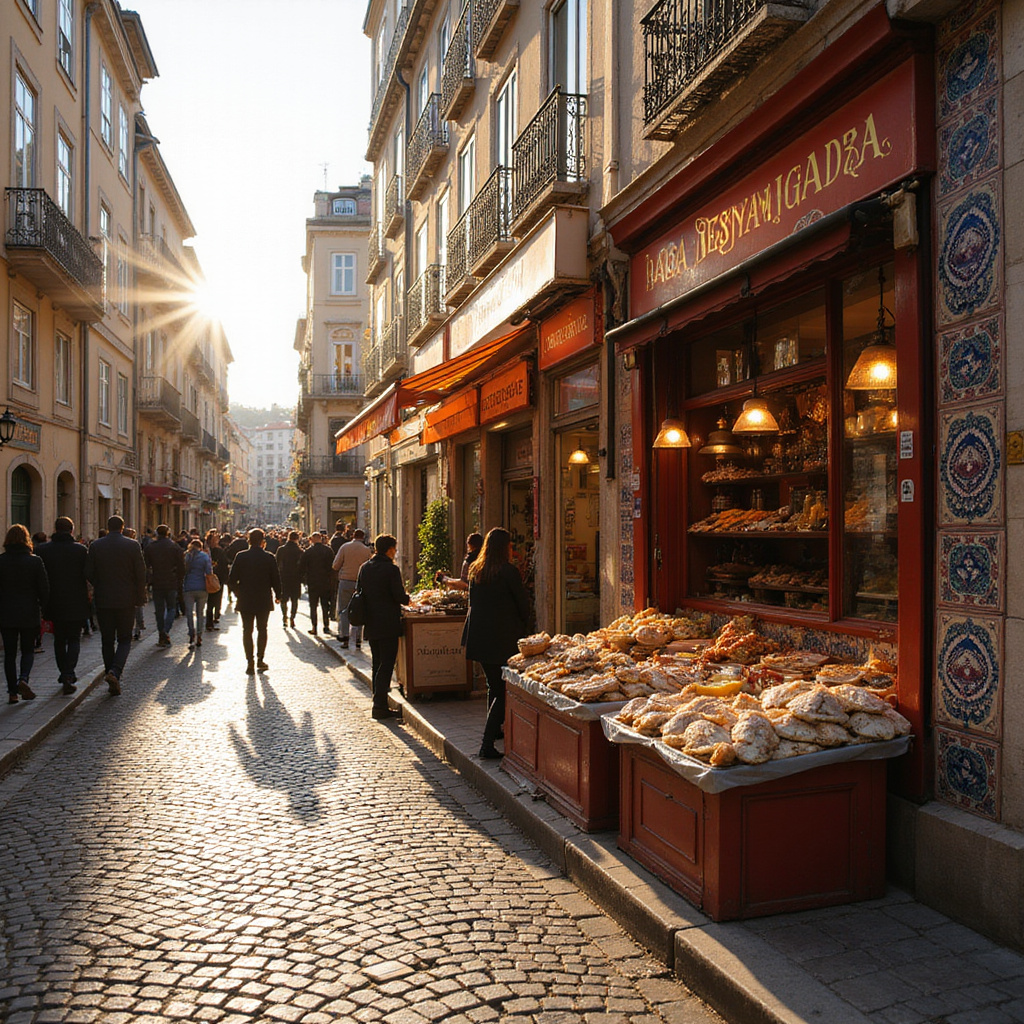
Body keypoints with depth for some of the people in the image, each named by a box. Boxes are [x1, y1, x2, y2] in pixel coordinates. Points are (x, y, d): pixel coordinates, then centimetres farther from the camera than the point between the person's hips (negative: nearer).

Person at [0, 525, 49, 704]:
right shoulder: (35, 561, -7)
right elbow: (44, 589, -6)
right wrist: (40, 608, 9)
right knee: (28, 650, 12)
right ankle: (23, 679, -12)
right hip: (30, 614, -1)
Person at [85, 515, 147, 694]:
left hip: (103, 600, 2)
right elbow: (140, 573, -6)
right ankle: (115, 671, -15)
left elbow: (89, 572, 1)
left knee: (107, 641, 11)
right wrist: (139, 597, 4)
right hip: (126, 600, -1)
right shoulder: (132, 545, -6)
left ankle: (112, 677, 13)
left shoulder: (95, 545, -1)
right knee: (124, 639, 7)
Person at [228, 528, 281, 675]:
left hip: (245, 601, 0)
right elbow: (276, 579, -5)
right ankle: (260, 660, 14)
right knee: (262, 629, 14)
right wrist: (277, 595, 11)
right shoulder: (269, 557, -8)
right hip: (264, 600, 0)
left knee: (247, 631, 7)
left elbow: (232, 579, -4)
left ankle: (250, 663, 4)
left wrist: (238, 593, 12)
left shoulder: (240, 557, -6)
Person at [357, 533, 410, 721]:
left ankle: (380, 704, 19)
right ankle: (380, 706, -5)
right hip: (388, 625, -7)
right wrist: (408, 599, 5)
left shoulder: (364, 568, 7)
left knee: (377, 664, 15)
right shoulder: (391, 569, -14)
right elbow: (400, 596, -16)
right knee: (386, 665, -3)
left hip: (370, 625, 7)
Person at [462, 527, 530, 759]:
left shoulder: (476, 571, 7)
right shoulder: (508, 572, -12)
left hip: (478, 635, 7)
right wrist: (521, 626, 13)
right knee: (504, 691, -2)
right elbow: (523, 603, -5)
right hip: (502, 638, -7)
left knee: (494, 686, 21)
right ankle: (487, 744, -8)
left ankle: (494, 730, 33)